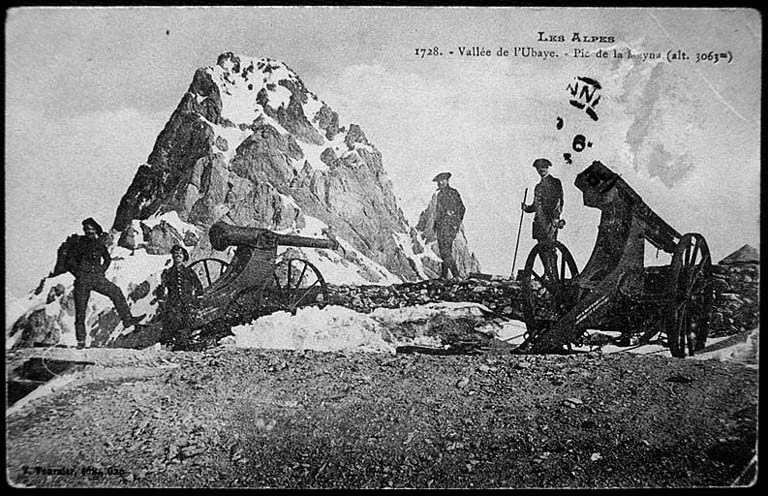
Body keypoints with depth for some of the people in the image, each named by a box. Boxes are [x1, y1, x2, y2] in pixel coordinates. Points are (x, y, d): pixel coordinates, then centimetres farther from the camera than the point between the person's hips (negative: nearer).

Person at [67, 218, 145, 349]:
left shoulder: (99, 243, 11)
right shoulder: (77, 243, 2)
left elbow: (107, 259, 26)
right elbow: (69, 262, 4)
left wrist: (101, 271, 11)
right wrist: (78, 274, -6)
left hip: (98, 278, 2)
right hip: (82, 280, -2)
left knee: (116, 292, -21)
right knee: (80, 311, 0)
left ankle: (127, 319, -22)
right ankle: (81, 340, 7)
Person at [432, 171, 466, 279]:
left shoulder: (441, 194, -11)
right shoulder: (455, 192, 13)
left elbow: (439, 211, -14)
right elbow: (462, 208, 18)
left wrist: (435, 225, -6)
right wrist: (458, 222, 25)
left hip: (444, 225, -8)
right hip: (454, 226, 8)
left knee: (445, 251, -6)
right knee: (447, 249, 15)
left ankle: (456, 274, -14)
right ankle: (444, 274, 17)